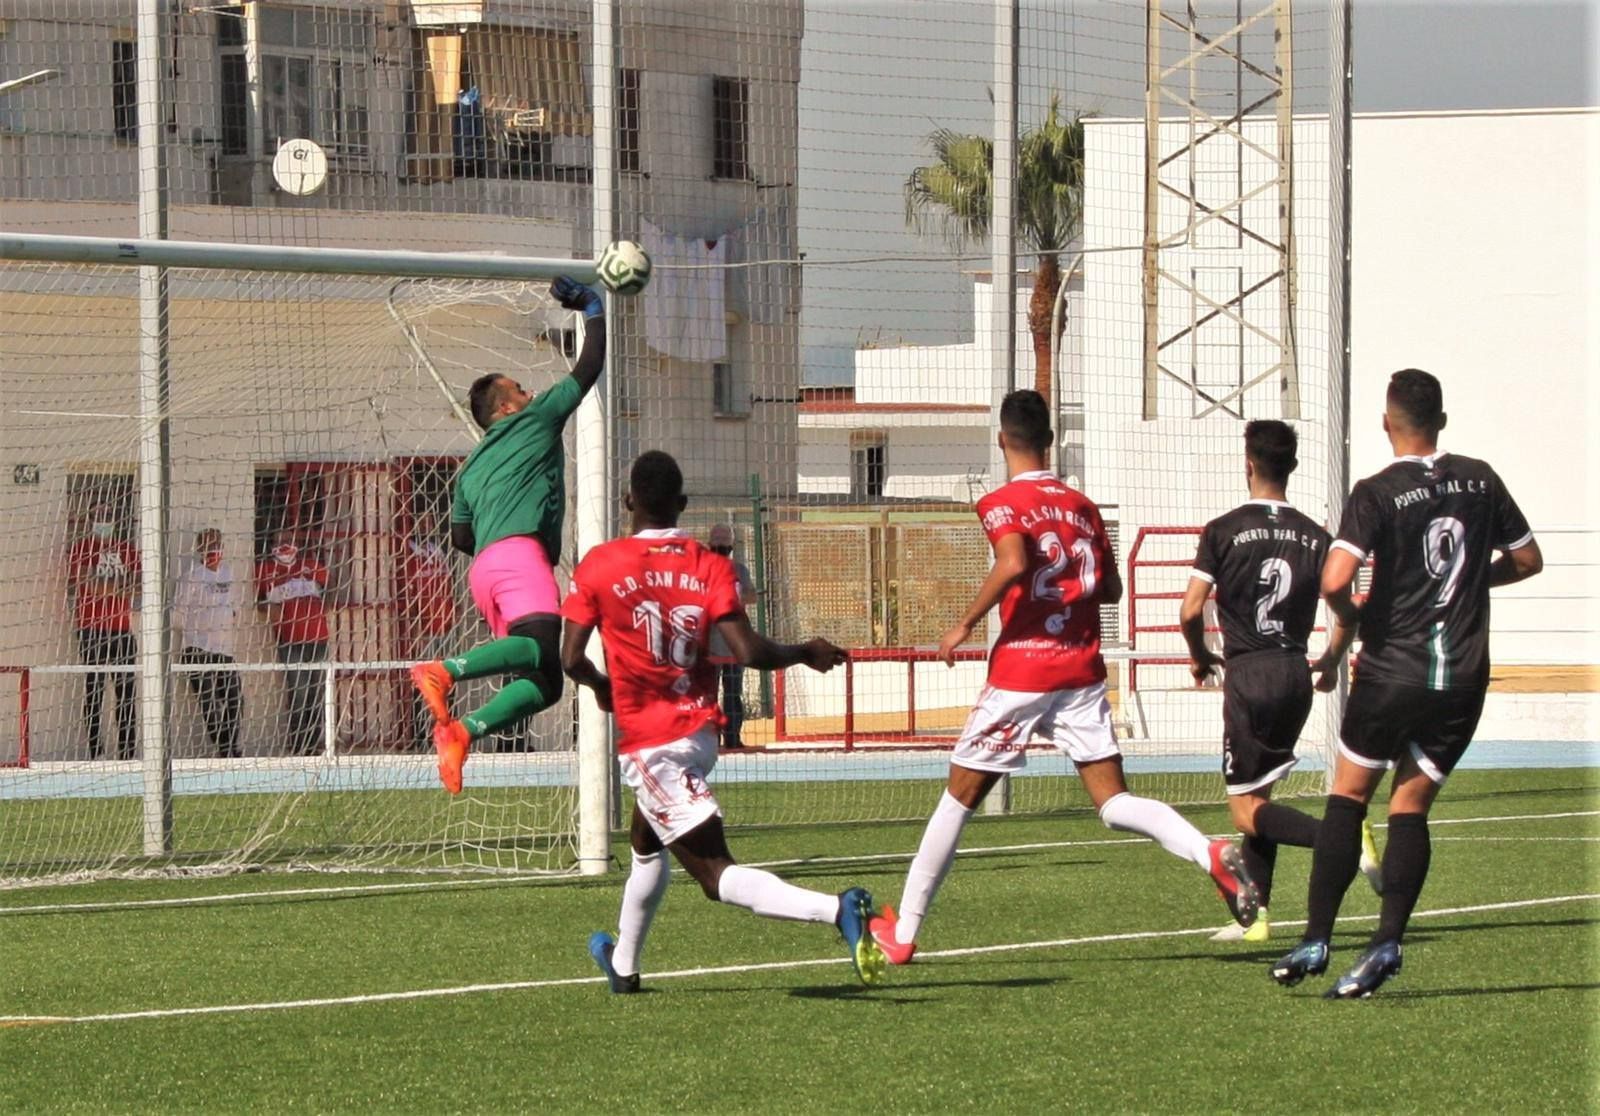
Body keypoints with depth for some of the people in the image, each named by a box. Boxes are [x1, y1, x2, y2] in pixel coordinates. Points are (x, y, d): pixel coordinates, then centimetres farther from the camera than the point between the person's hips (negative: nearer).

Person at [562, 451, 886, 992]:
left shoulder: (599, 567, -7)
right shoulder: (710, 567, -3)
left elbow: (572, 659, -7)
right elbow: (749, 651, -13)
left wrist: (602, 686, 15)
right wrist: (806, 653, 4)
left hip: (649, 746, -6)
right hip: (701, 732, 6)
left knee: (718, 875, -10)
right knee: (645, 844, 30)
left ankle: (838, 909, -31)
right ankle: (623, 965, 46)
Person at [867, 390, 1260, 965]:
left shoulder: (1003, 503, -6)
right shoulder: (1081, 506, 11)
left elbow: (1013, 564, -25)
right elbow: (1110, 589, 15)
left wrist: (964, 625, -15)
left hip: (1021, 674, -4)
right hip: (1083, 674, 4)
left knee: (959, 797, 7)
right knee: (1114, 803, 3)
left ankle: (902, 931, 13)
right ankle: (1210, 853, -24)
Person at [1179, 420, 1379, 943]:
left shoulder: (1223, 531, -6)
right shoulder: (1315, 537, 4)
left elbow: (1191, 610, -9)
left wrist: (1200, 657, 11)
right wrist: (1331, 660, 23)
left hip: (1249, 675, -5)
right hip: (1295, 674, 5)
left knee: (1246, 810, -4)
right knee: (1258, 794, 17)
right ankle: (1257, 915, 13)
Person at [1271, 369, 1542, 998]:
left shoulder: (1377, 494, -11)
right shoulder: (1479, 480, 4)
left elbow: (1334, 580, -23)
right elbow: (1527, 561, 15)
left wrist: (1350, 618, -2)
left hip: (1392, 669, -3)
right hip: (1464, 677, 3)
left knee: (1348, 796, 10)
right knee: (1411, 805, 9)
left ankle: (1316, 940, 4)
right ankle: (1387, 942, -5)